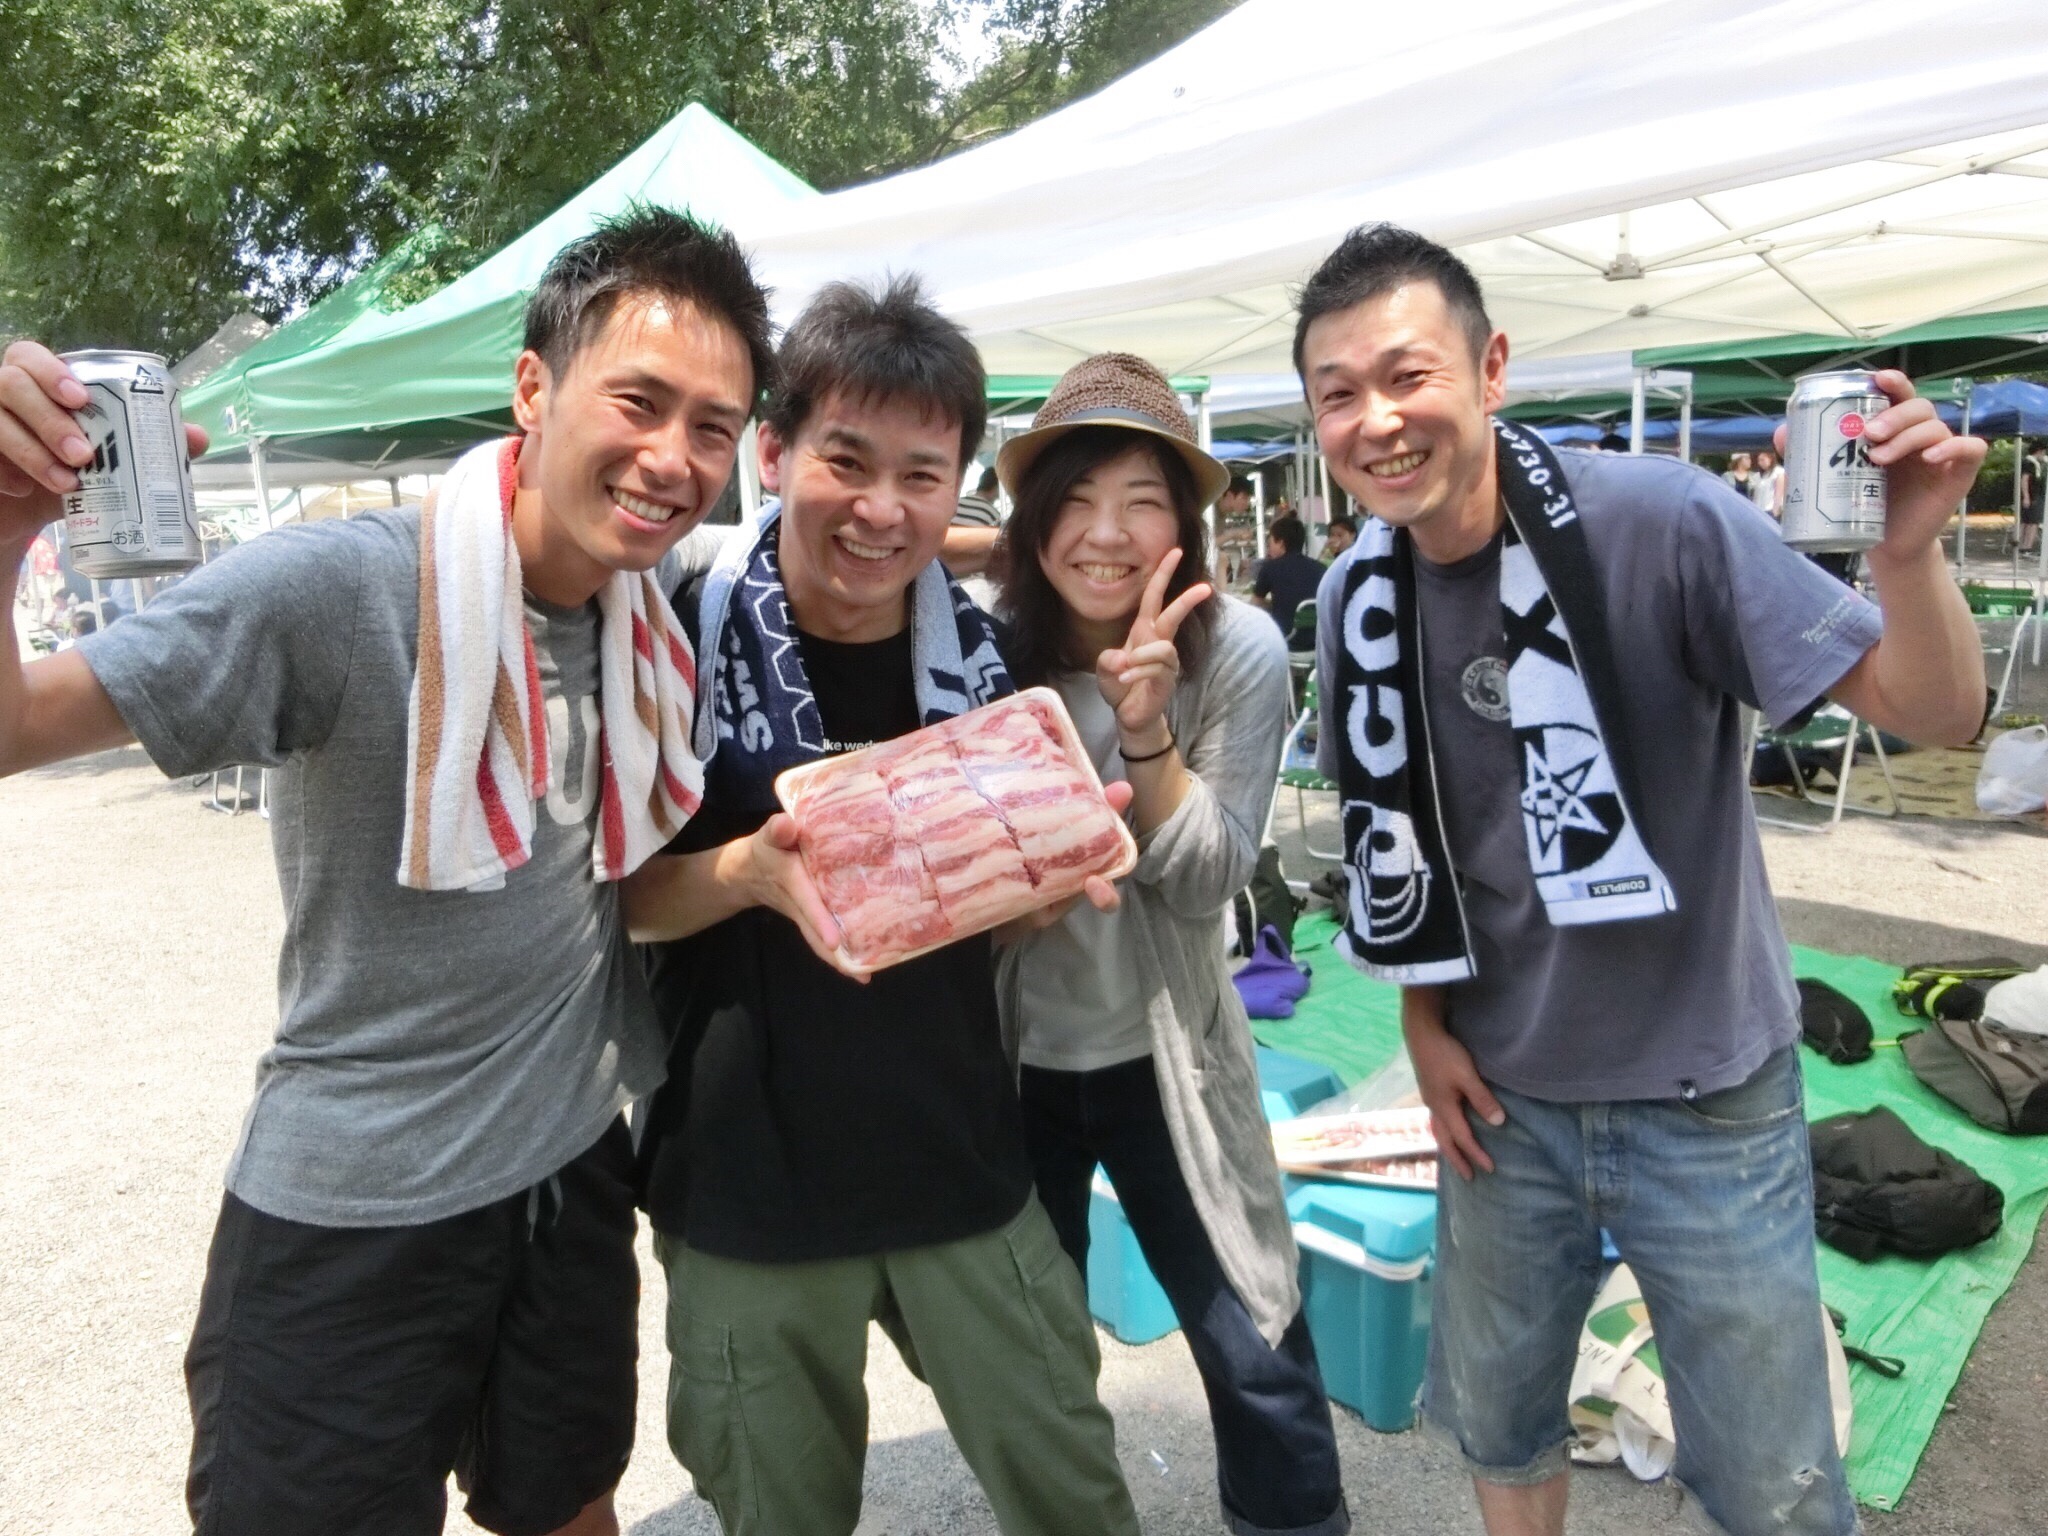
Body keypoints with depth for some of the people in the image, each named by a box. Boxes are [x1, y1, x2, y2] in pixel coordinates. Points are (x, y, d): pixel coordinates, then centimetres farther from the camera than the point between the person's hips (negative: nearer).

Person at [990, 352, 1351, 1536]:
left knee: (1258, 1355, 8)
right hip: (1009, 1054, 1)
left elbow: (1208, 885, -17)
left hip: (1163, 1049, -1)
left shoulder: (1240, 651, -16)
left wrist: (1146, 731, -31)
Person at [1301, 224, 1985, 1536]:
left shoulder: (1665, 521, -19)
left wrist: (1909, 552, -37)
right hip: (1502, 1093, 4)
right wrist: (1427, 1023, 2)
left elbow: (1937, 714, -19)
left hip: (1704, 1093, -3)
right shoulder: (1356, 597, -6)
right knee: (1495, 1422, 22)